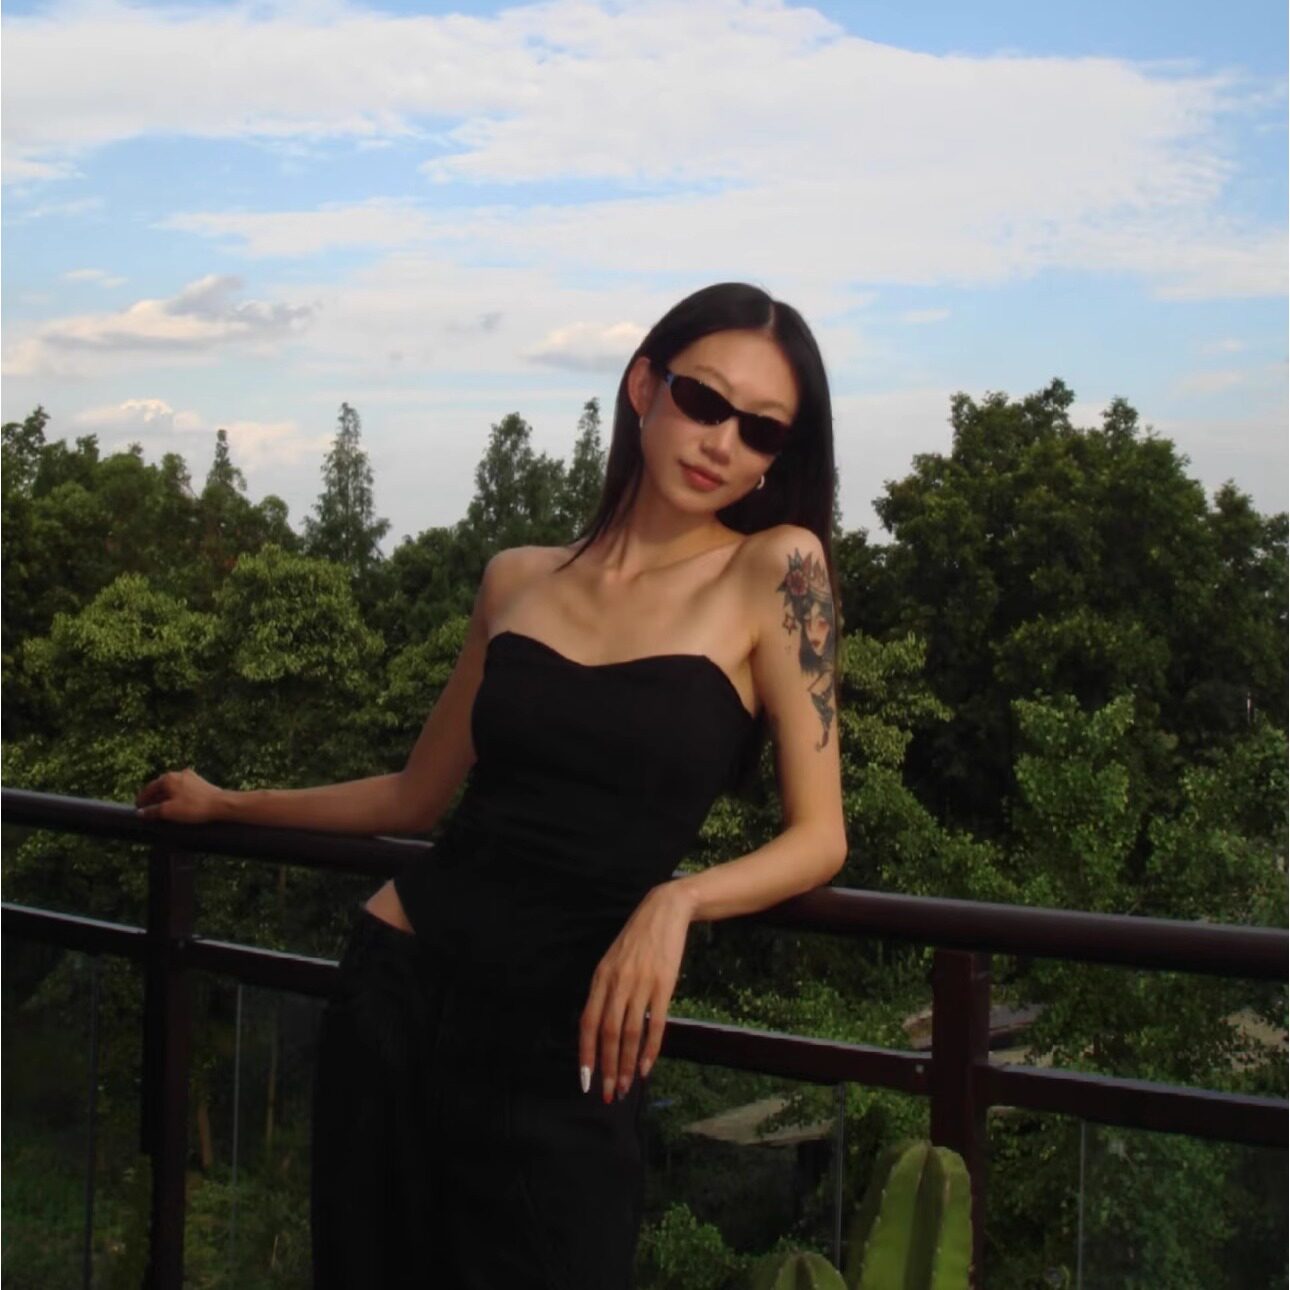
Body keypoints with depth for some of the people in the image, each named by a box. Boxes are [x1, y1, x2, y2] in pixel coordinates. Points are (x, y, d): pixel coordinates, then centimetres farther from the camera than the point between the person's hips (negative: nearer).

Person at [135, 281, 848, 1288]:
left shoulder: (776, 567, -5)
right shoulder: (516, 581, 6)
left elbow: (819, 834, -7)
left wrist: (673, 902, -24)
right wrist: (227, 805, 26)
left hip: (566, 1027, -3)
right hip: (399, 987, 4)